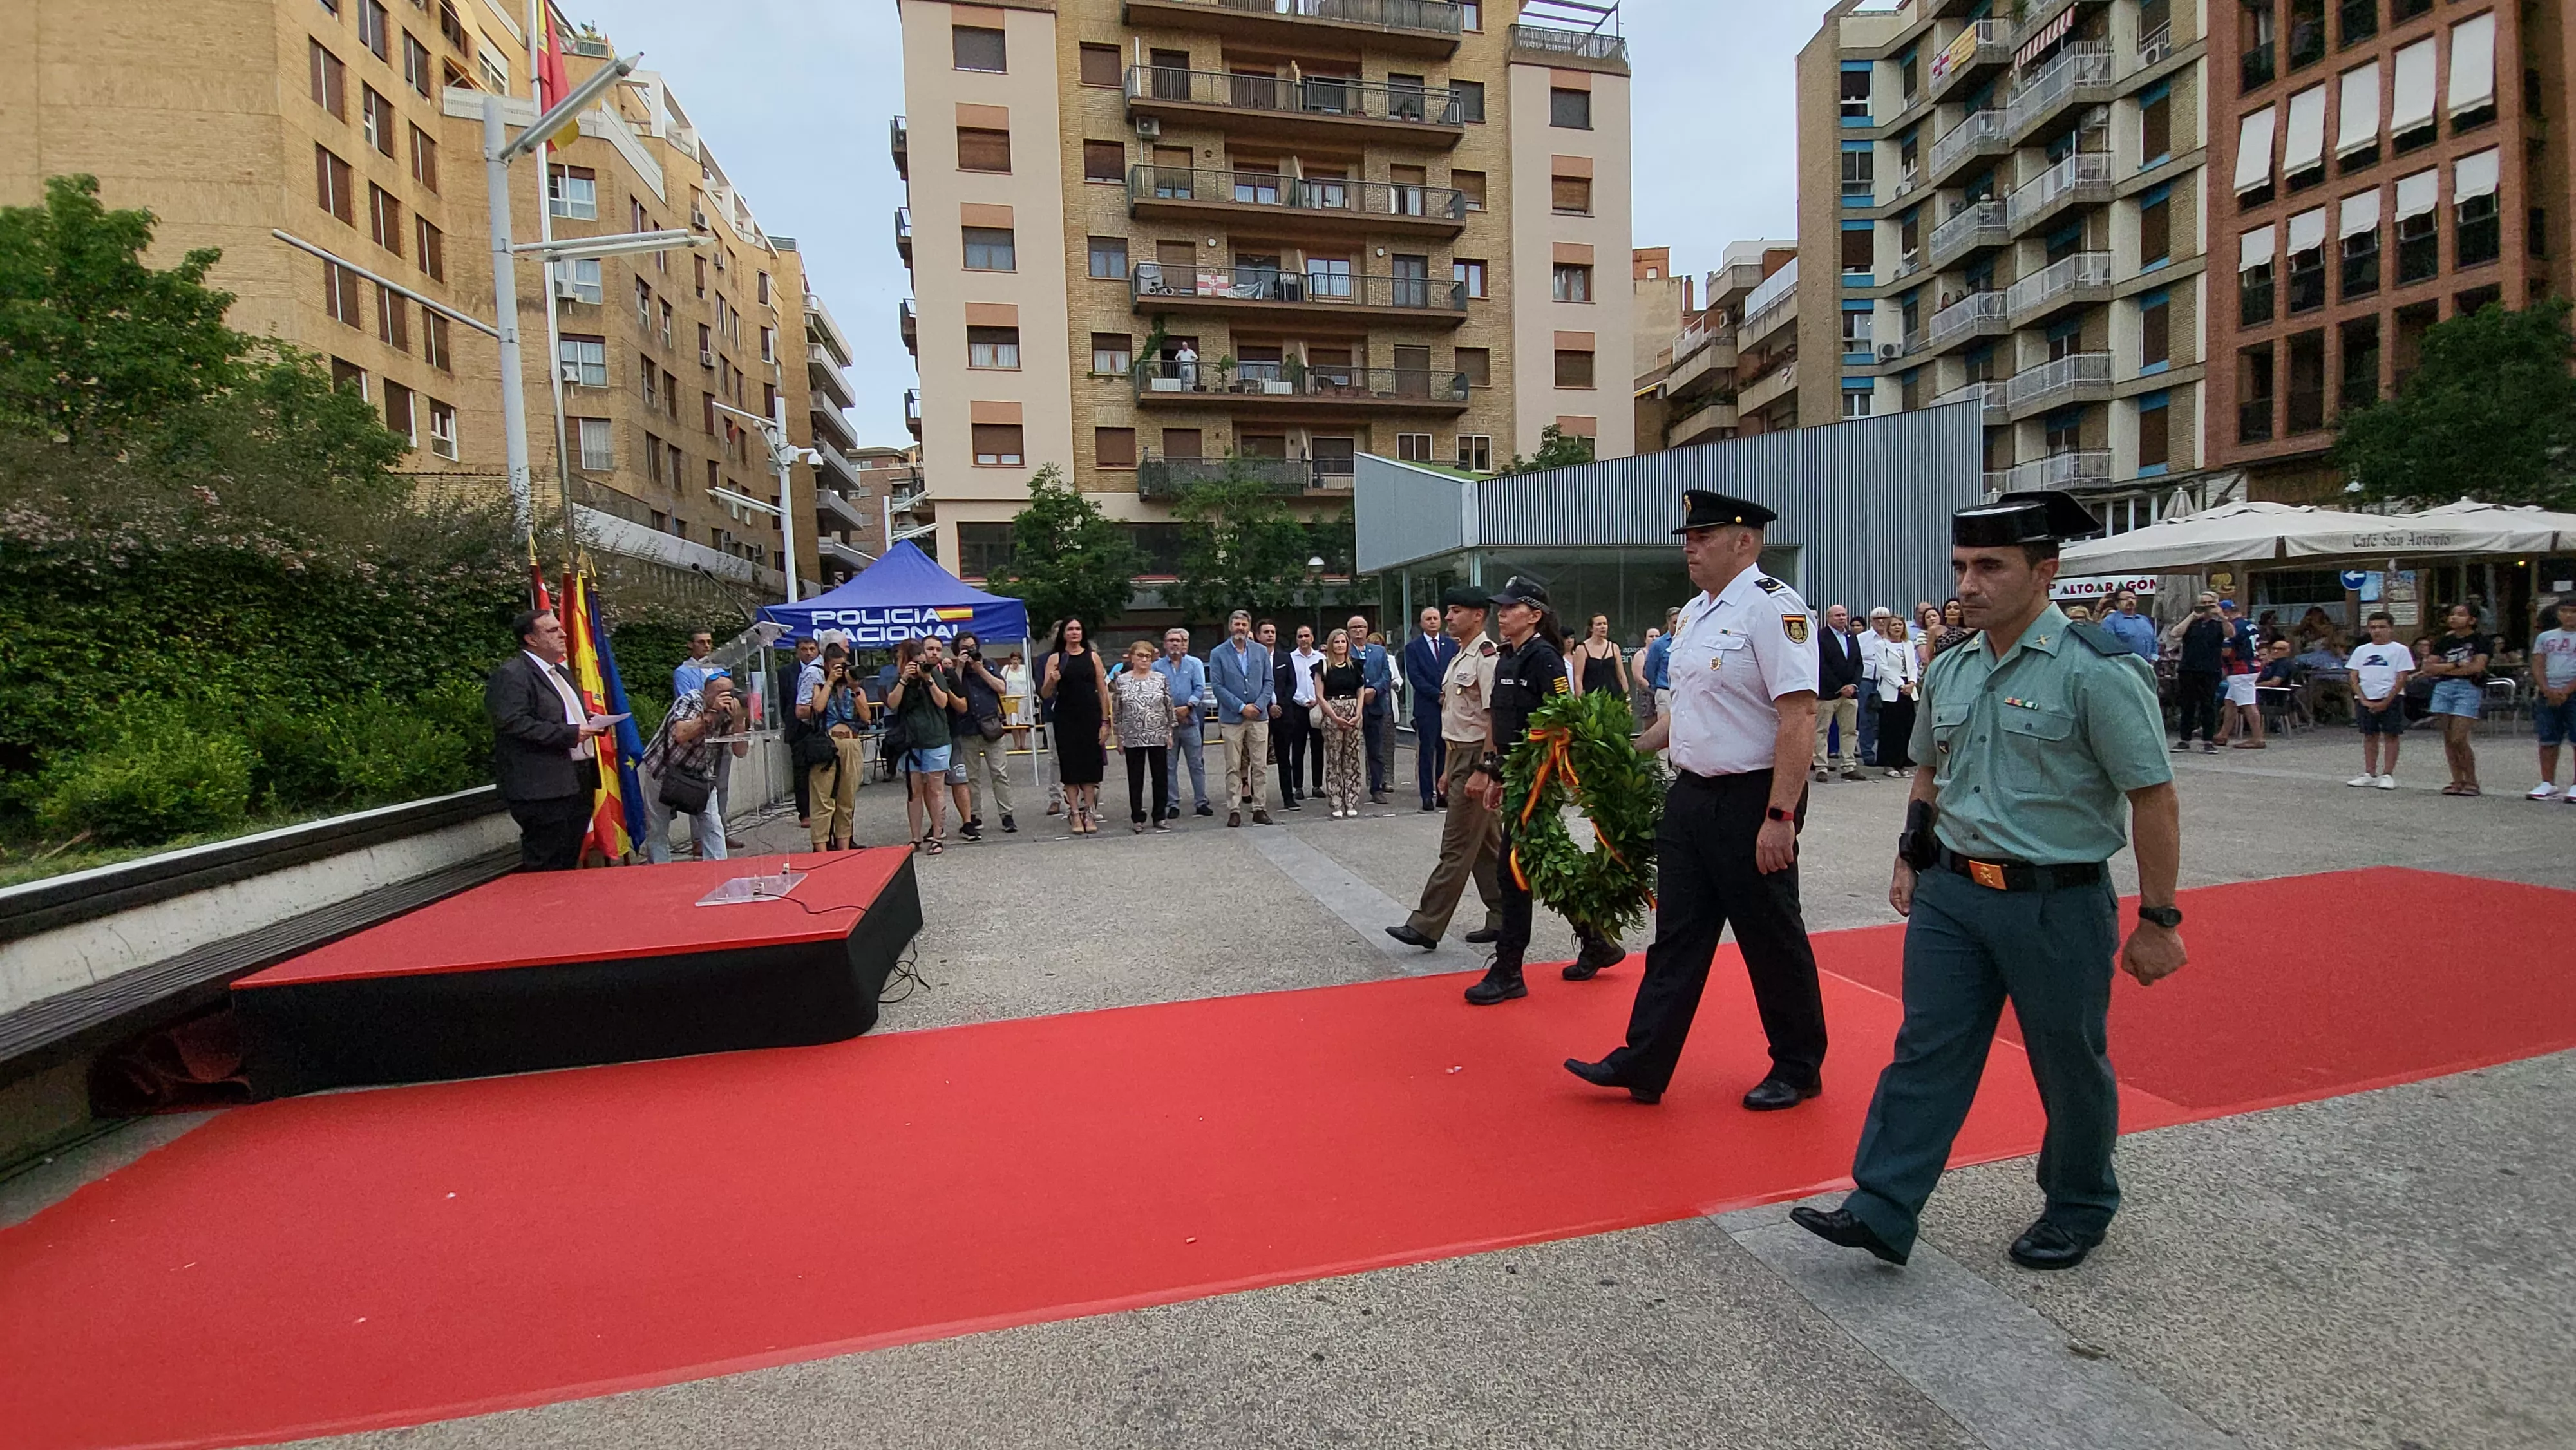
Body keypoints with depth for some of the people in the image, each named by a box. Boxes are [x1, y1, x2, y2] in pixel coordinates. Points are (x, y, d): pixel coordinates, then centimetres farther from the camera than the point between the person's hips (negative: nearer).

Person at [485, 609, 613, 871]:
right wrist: (570, 734, -22)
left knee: (569, 864, 13)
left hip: (577, 784, 9)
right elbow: (515, 724, -20)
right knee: (545, 869, -6)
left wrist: (591, 722, 10)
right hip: (543, 788, -9)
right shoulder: (510, 675, -9)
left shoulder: (560, 672, 21)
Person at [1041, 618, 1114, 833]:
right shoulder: (1055, 658, 4)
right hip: (1066, 719, 0)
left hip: (1091, 718, 1)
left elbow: (1103, 692, 5)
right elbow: (1045, 694, 1)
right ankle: (1075, 814, 7)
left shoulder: (1093, 656, 6)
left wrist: (1105, 721, -1)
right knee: (1070, 766, 1)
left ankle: (1089, 813, 10)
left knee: (1090, 765, 2)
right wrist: (1052, 681, -20)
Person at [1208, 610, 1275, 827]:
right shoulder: (1218, 654, 1)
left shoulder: (1261, 651, 9)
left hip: (1259, 716, 2)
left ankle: (1260, 808, 10)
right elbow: (1217, 686, -5)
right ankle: (1234, 810, 7)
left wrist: (1259, 706, -8)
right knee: (1233, 768, 1)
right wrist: (1241, 707, -11)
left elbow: (1268, 682, 7)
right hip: (1232, 718, -2)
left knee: (1260, 766, 3)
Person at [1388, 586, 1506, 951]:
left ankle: (1426, 926, -2)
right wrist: (1448, 769, 20)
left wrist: (1481, 771, -22)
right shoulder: (1459, 657, 16)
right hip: (1460, 757, 10)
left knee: (1457, 848, -5)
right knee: (1487, 844, 14)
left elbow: (1494, 718, -19)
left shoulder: (1487, 655, -15)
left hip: (1477, 759, -10)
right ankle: (1503, 919, 22)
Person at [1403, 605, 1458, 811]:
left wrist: (1450, 694, -7)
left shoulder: (1452, 645, 11)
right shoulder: (1413, 647, 3)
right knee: (1426, 752, -1)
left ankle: (1443, 793, 11)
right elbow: (1415, 677, -5)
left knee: (1446, 751, 5)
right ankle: (1427, 795, 2)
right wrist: (1438, 695, -10)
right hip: (1426, 707, -3)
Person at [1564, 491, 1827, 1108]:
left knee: (1773, 941, 8)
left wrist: (1779, 816, -25)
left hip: (1753, 800, -8)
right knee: (1676, 934, 12)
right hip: (1691, 796, 9)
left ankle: (1797, 1070, 29)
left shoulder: (1772, 607, -15)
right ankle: (1642, 1066, 20)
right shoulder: (1693, 613, 13)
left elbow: (1799, 717, -22)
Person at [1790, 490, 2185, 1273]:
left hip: (2057, 904, -5)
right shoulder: (1949, 670, 5)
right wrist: (1910, 857, 14)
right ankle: (1881, 1210, 12)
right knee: (1926, 1051, 6)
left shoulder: (2097, 670, -14)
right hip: (1950, 892, 5)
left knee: (2069, 1067, 14)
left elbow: (2155, 800, -12)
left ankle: (2078, 1209, 38)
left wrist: (2158, 919, -10)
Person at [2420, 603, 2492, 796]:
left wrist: (2444, 669, -2)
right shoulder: (2444, 641, 15)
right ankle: (2457, 781, 9)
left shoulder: (2481, 640, 2)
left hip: (2469, 688, -5)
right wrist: (2456, 665, -5)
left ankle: (2471, 781, 4)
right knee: (2448, 738, 3)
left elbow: (2477, 667, -10)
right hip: (2444, 688, 5)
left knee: (2458, 739, -11)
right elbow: (2428, 667, 7)